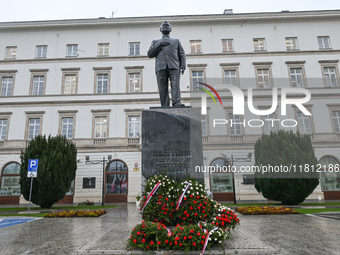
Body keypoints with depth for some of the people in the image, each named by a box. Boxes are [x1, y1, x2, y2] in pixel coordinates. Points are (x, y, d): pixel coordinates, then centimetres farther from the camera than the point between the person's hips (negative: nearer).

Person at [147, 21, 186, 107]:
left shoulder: (176, 41, 27)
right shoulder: (155, 41, 25)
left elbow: (182, 54, 20)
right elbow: (150, 54, 12)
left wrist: (183, 65, 2)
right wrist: (160, 45, 2)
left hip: (174, 67, 0)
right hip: (161, 67, 0)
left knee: (175, 85, -19)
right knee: (162, 88, -8)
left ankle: (176, 102, -29)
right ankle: (165, 107, -10)